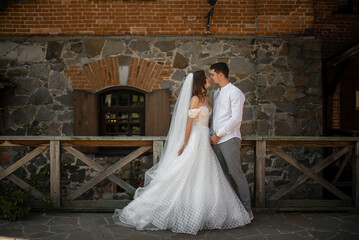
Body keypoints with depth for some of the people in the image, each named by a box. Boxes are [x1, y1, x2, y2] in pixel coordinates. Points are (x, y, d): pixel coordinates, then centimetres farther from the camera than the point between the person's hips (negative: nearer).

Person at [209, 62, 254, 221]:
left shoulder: (235, 92, -6)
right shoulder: (216, 93, 19)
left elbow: (236, 119, -14)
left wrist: (218, 134, -13)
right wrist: (211, 134, 11)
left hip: (229, 139, -8)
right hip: (216, 140, 8)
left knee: (237, 174, -5)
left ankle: (247, 210, 3)